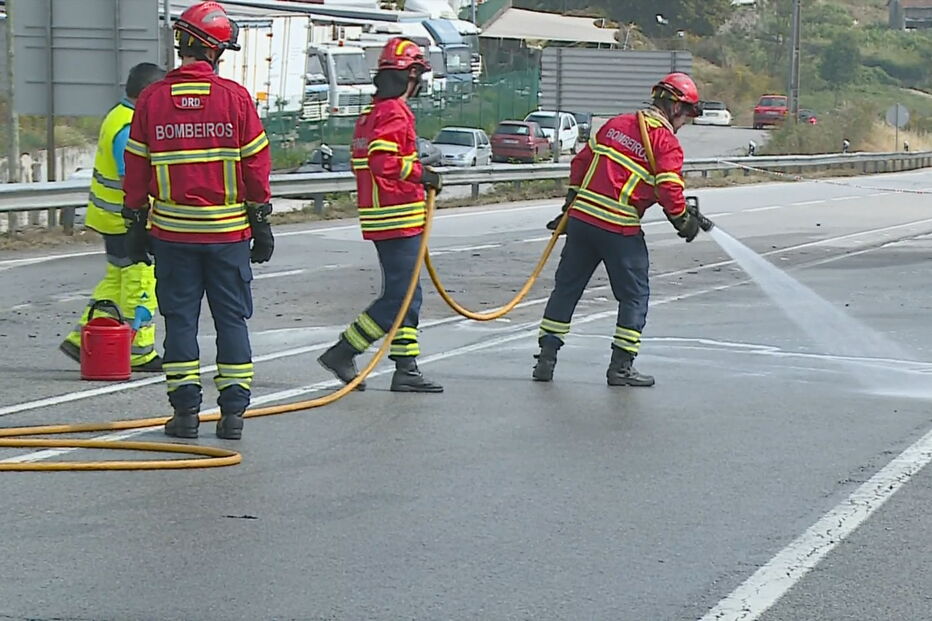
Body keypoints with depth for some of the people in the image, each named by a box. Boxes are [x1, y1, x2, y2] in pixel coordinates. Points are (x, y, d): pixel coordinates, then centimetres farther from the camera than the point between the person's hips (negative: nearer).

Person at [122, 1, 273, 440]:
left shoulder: (151, 100, -1)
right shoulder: (235, 98, -5)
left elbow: (136, 169, 3)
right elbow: (256, 165, -2)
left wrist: (136, 225, 12)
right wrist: (261, 221, 6)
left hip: (172, 230, 1)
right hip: (228, 231, -1)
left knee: (180, 318, 7)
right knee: (232, 318, 6)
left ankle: (186, 411, 4)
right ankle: (233, 412, 4)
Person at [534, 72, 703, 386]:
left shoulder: (616, 124, 14)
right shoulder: (666, 142, -5)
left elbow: (581, 162, 18)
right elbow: (669, 190, -13)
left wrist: (572, 203, 26)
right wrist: (684, 222, 3)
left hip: (582, 217, 6)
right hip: (620, 228, -6)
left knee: (567, 286, 12)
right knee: (635, 295, 7)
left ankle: (546, 358, 13)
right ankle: (621, 366, 6)